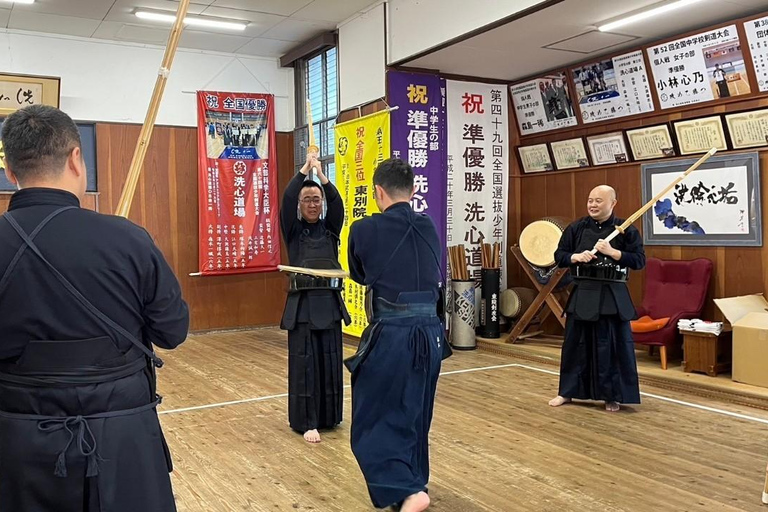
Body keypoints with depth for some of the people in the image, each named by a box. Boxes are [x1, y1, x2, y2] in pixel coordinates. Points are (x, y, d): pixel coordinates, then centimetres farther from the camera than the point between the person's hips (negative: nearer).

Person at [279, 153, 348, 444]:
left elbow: (337, 203, -9)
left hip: (329, 301, 3)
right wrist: (304, 170, -15)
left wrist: (321, 174, -19)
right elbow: (286, 200, -13)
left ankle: (329, 416, 22)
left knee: (330, 361, 8)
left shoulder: (330, 229, 8)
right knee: (304, 363, 0)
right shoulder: (293, 231, 2)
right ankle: (306, 422, 9)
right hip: (302, 303, -2)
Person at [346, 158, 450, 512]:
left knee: (373, 421, 9)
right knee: (414, 417, 22)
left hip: (390, 337, -5)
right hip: (430, 334, 6)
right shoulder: (430, 228, 4)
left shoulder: (365, 229, -8)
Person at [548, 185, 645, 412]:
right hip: (583, 293, 3)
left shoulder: (626, 229, -3)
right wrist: (576, 257, -12)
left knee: (614, 346, 2)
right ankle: (567, 392, 23)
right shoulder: (577, 228, 5)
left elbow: (639, 260, -7)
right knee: (575, 343, 10)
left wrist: (612, 252, -18)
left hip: (613, 295, -3)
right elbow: (559, 255, 8)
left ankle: (612, 396, 17)